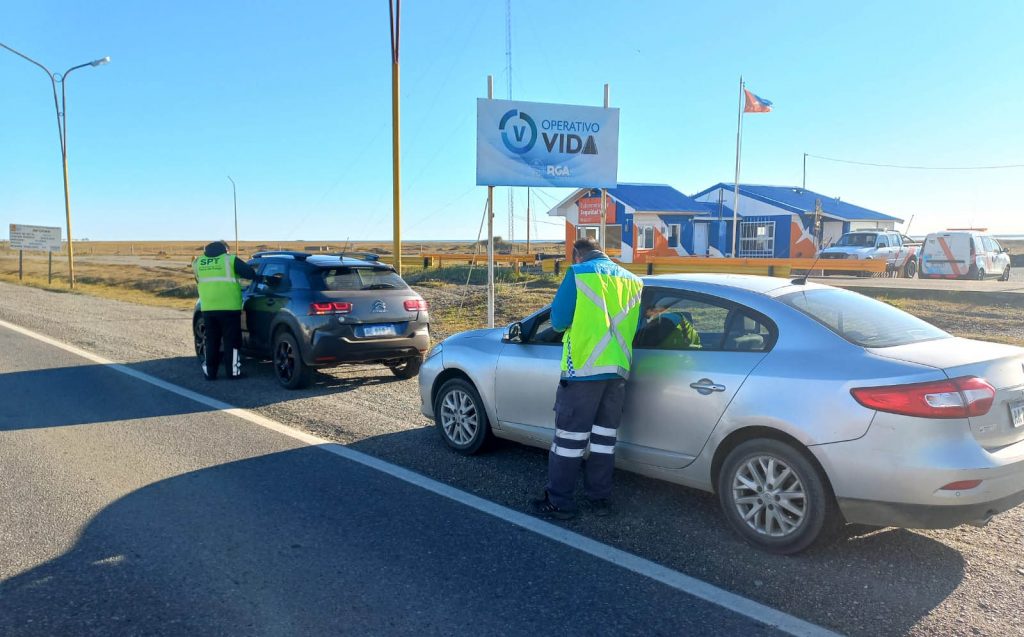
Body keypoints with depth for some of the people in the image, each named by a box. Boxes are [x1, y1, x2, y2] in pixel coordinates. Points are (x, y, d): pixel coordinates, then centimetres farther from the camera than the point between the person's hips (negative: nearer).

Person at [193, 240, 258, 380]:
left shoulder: (198, 262, 12)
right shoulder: (230, 259, -2)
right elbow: (250, 273, -6)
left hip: (208, 308, 4)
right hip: (229, 307, -4)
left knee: (211, 341, 13)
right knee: (231, 341, 4)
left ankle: (209, 372, 16)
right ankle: (233, 371, 6)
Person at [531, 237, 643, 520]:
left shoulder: (578, 273, -3)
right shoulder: (632, 280, 15)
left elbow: (558, 320, -6)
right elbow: (635, 325, 18)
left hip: (583, 369, -6)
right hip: (618, 370, 6)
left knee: (569, 437, 2)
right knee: (604, 437, 14)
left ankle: (559, 502, 9)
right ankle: (600, 498, 21)